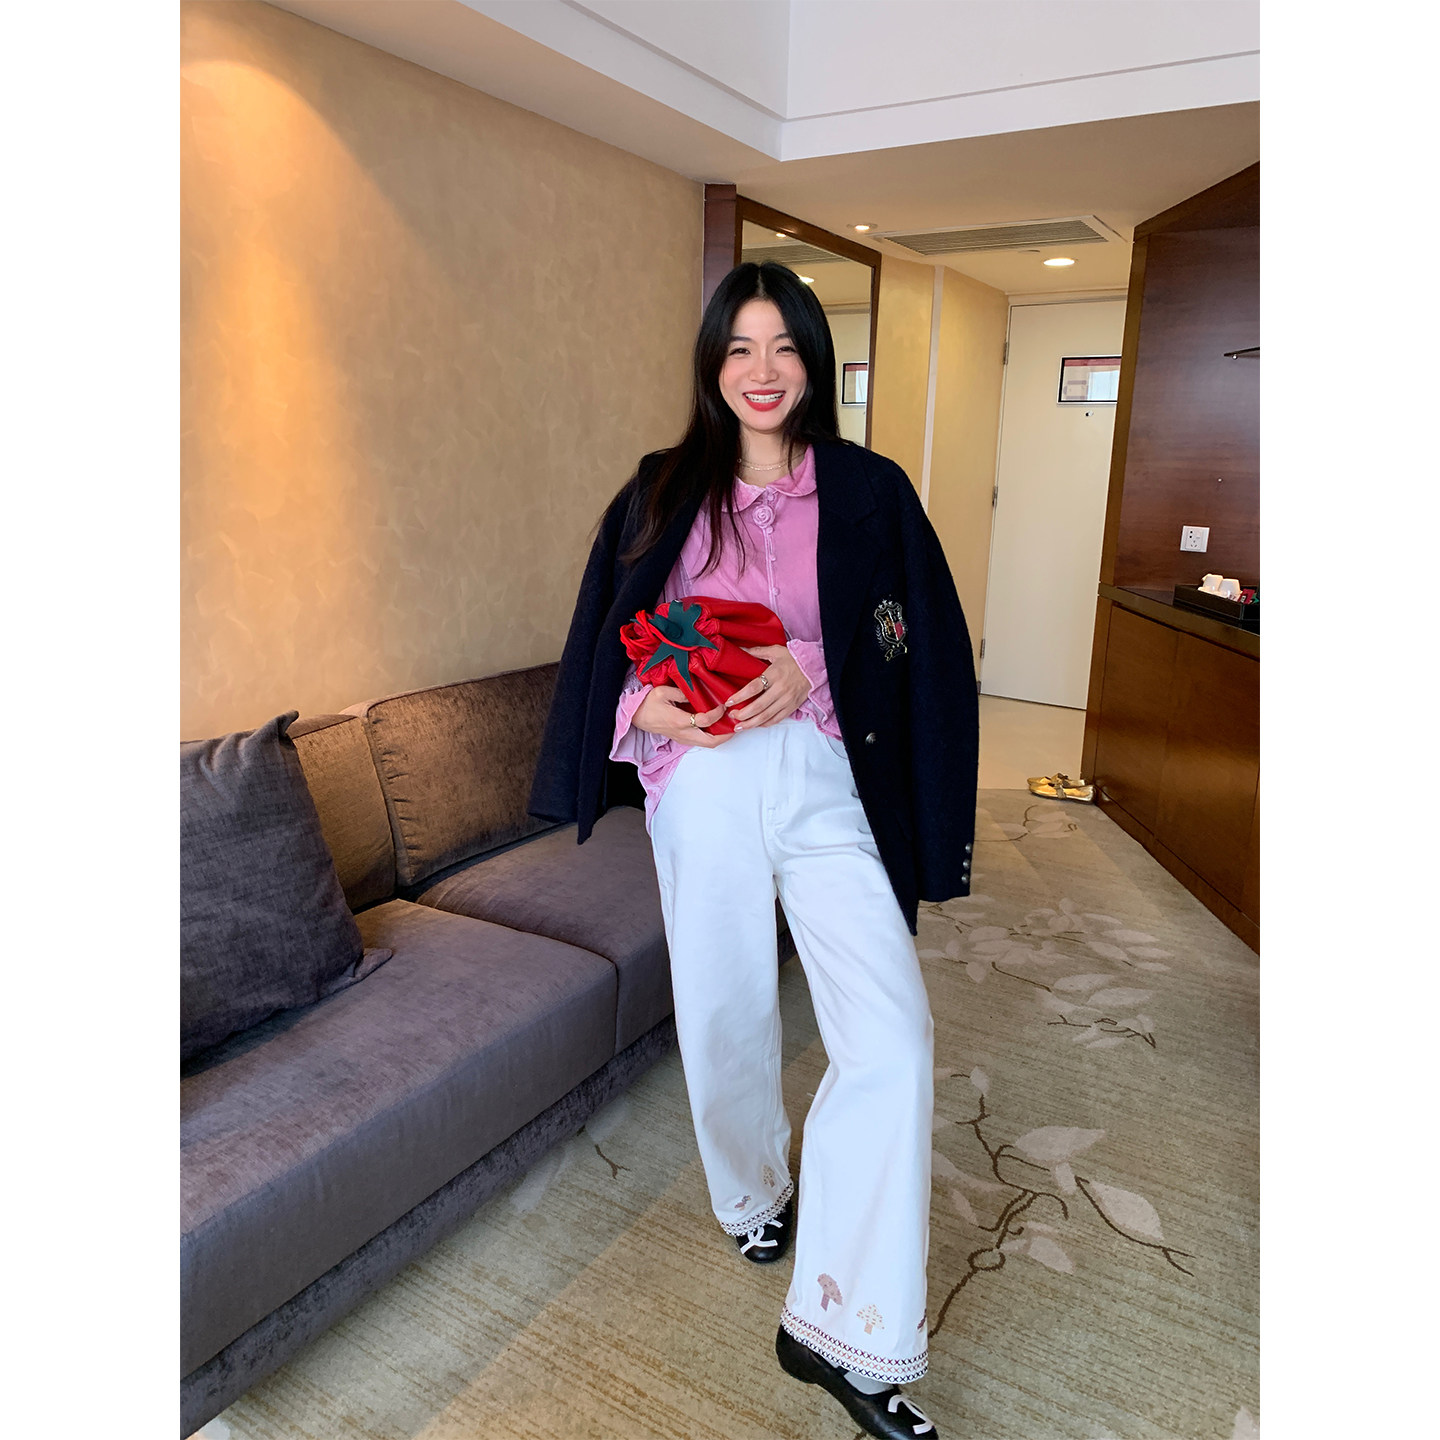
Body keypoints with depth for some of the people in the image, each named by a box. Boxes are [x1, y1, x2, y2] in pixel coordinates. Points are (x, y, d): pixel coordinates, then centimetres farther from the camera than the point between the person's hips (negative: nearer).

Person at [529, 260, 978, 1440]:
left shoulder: (869, 491, 4)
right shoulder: (662, 493, 7)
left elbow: (919, 644, 4)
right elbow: (606, 636, 10)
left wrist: (811, 670, -11)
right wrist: (649, 701, -10)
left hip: (824, 780, 0)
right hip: (701, 783, 1)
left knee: (892, 1037, -11)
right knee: (725, 1018, 11)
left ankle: (842, 1323, 6)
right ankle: (753, 1193, 44)